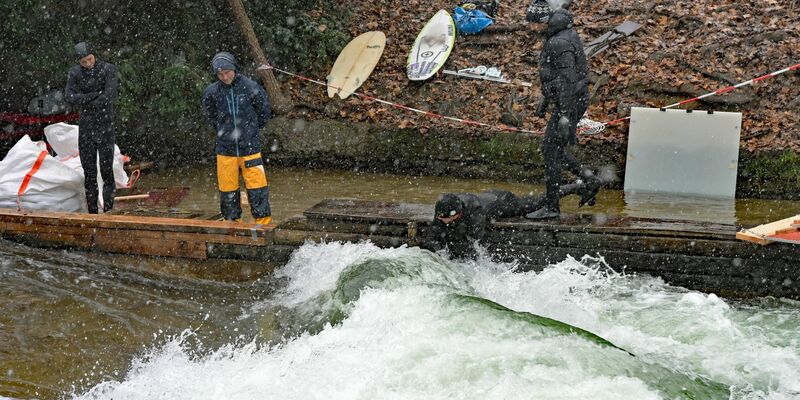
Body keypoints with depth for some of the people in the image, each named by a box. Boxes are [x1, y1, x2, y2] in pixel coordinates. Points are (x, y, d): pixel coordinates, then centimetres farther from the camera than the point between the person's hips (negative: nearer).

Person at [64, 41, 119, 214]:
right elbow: (69, 97, -13)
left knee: (107, 171, -7)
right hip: (85, 128, 3)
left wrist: (84, 102, -10)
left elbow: (110, 96, -22)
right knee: (89, 173, 5)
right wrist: (95, 95, -20)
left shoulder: (109, 69, -9)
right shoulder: (74, 73, 1)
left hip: (106, 127, -3)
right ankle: (92, 211, 13)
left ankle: (108, 209, 5)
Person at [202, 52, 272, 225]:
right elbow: (210, 115, 18)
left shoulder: (250, 87, -8)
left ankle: (263, 220, 8)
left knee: (257, 184, -3)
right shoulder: (211, 92, -4)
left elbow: (265, 111, 9)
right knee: (227, 187, 6)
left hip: (250, 146, -2)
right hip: (225, 147, 2)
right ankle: (232, 222, 20)